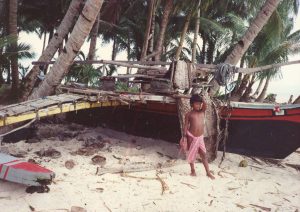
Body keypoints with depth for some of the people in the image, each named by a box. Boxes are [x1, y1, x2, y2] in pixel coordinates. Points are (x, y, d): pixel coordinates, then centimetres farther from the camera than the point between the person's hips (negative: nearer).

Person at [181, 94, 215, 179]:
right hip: (191, 137, -3)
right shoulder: (189, 114, -4)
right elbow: (186, 126, -3)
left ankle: (208, 172, 11)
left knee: (204, 154, 4)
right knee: (191, 154, 11)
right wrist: (184, 137, -6)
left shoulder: (202, 112, 6)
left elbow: (205, 107, -14)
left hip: (200, 137, 3)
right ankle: (192, 170, 28)